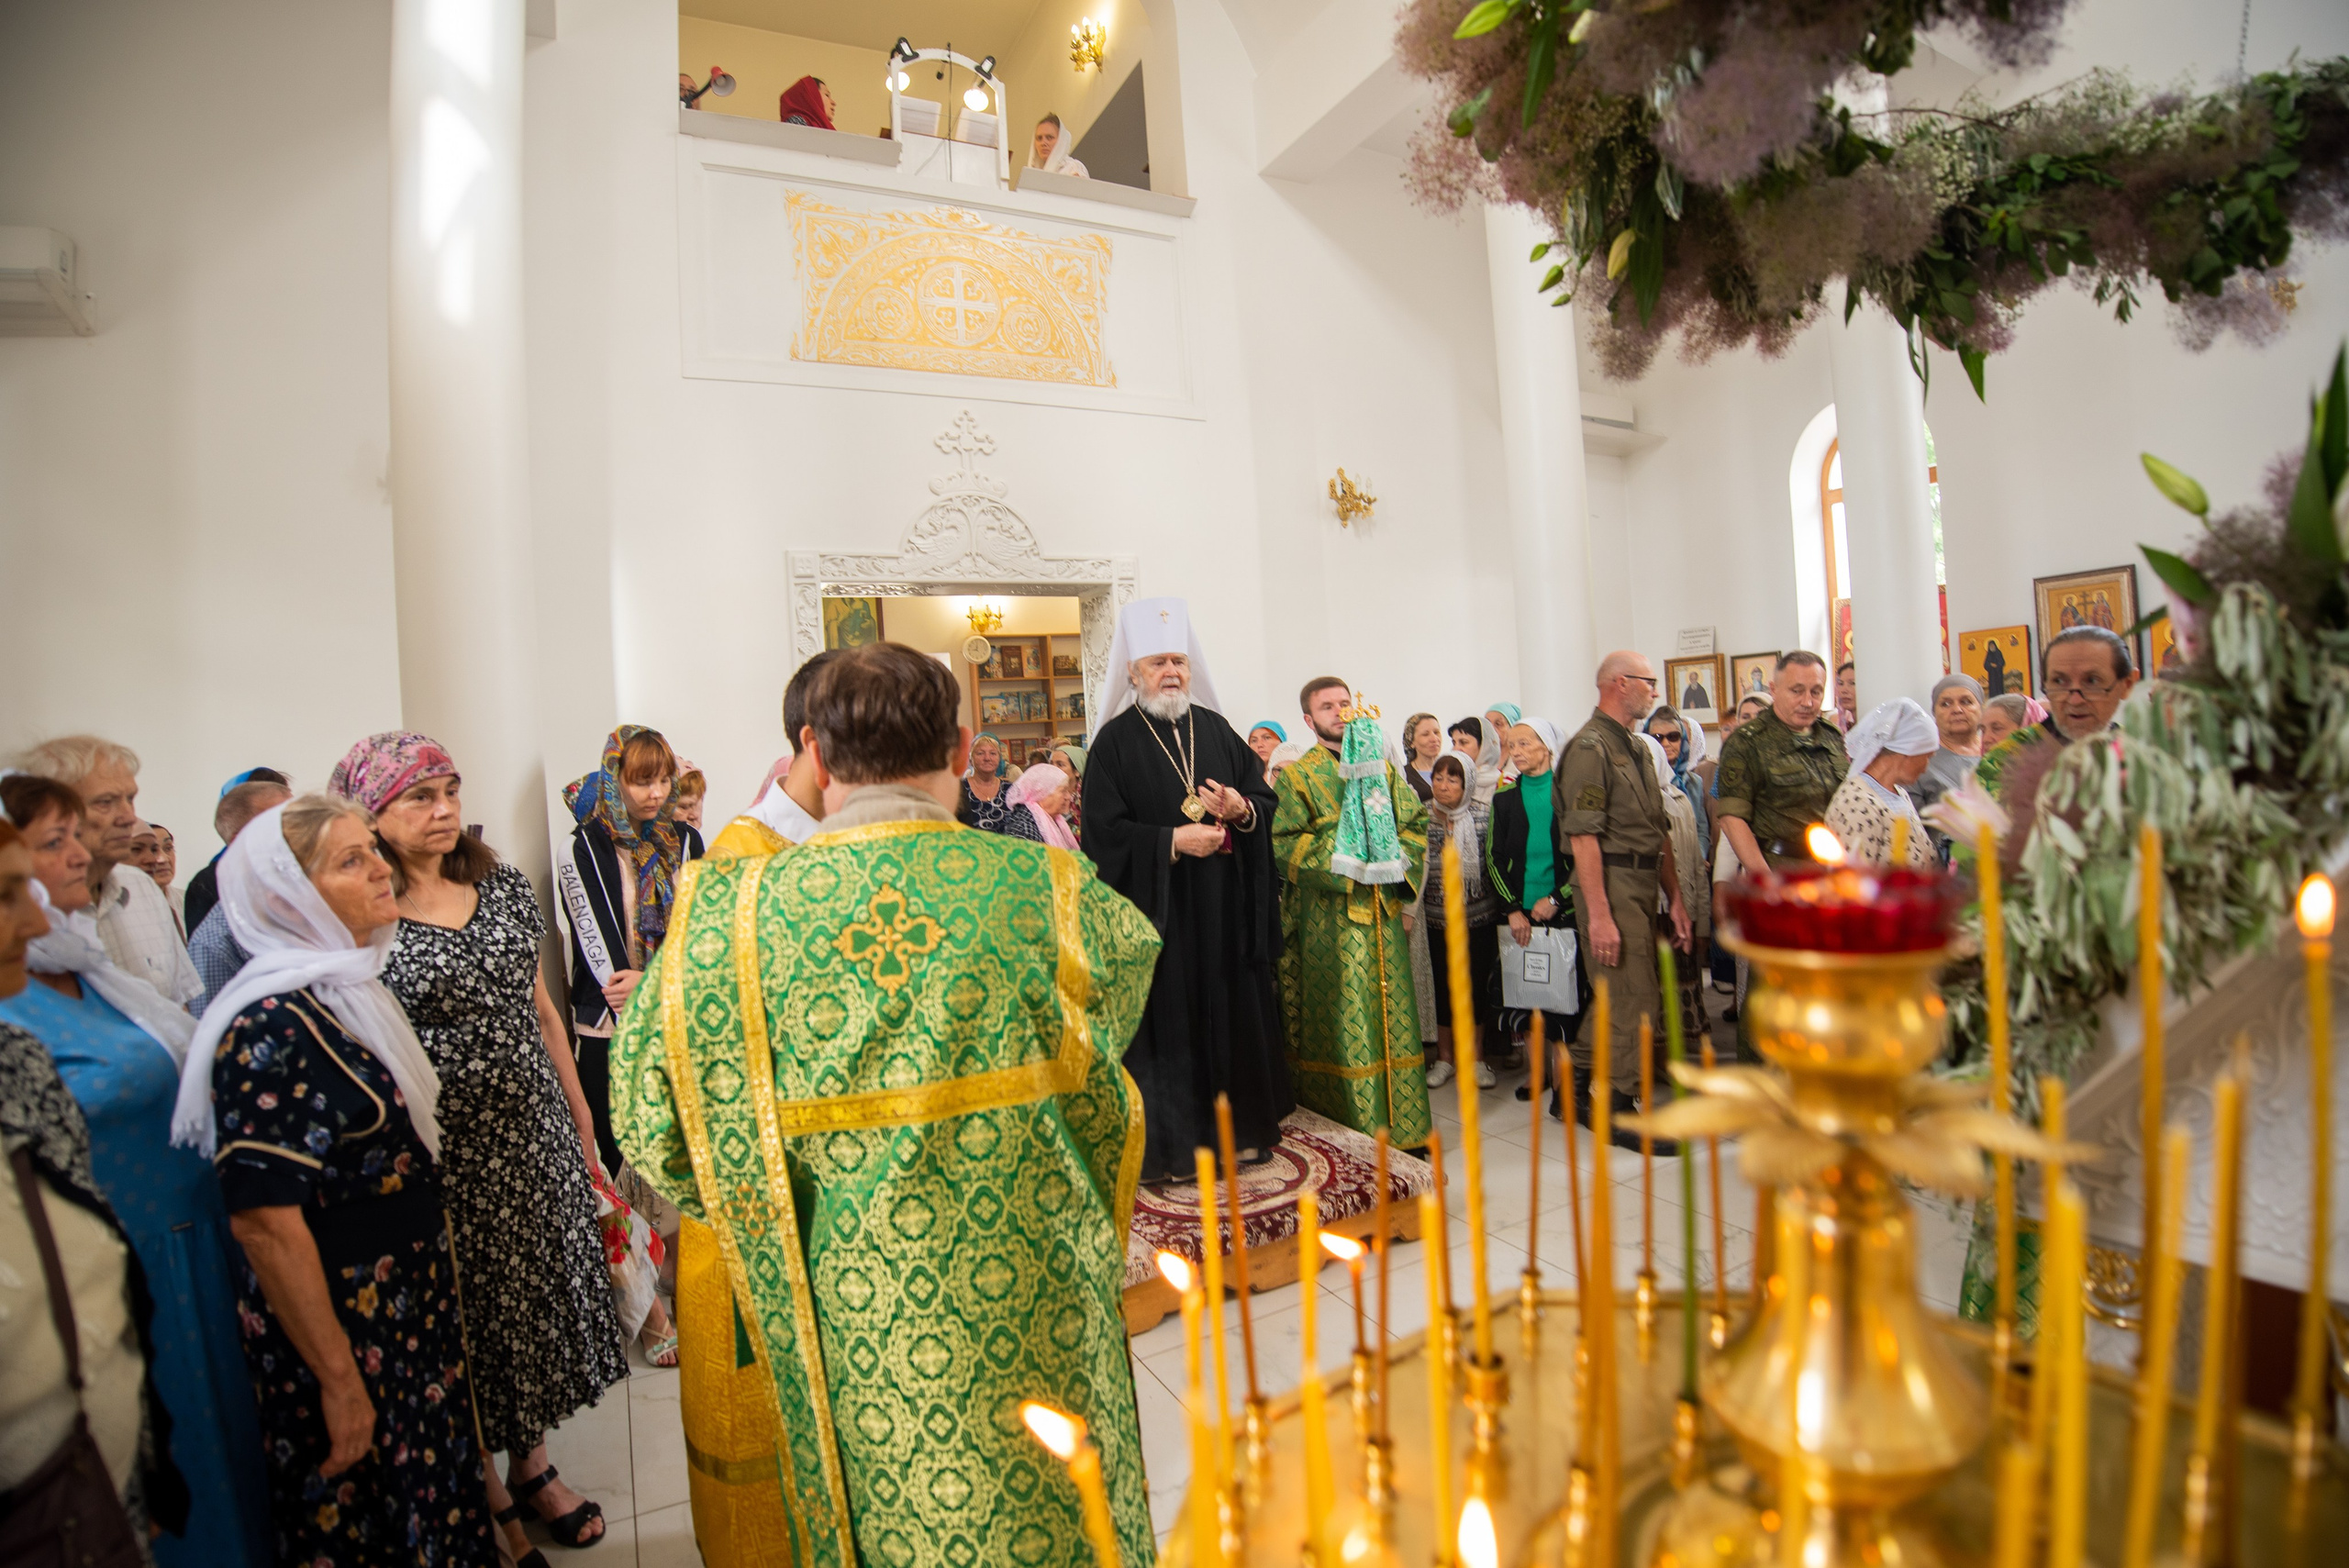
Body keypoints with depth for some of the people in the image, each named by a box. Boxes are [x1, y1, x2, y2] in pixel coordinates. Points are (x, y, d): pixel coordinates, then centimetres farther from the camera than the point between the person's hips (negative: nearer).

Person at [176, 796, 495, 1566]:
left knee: (438, 1489, 22)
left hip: (410, 1296, 8)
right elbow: (266, 1223, -24)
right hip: (335, 1322, -8)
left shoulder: (352, 990, 3)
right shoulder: (270, 1030, -24)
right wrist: (338, 1379, -19)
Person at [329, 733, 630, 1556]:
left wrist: (578, 1108, 12)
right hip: (447, 1148, -5)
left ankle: (532, 1464, 39)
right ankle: (486, 1494, 34)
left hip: (536, 1131, 5)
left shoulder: (503, 885, 3)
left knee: (540, 1285, 17)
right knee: (475, 1312, 10)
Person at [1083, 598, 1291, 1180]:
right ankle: (1169, 1140, 12)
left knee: (1232, 1011, 10)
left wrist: (1241, 810, -11)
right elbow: (1103, 832, -10)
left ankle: (1237, 1125, 25)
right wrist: (1172, 841, -17)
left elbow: (1264, 794, 11)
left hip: (1224, 910, 5)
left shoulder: (1214, 729, 10)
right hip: (1157, 912, -4)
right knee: (1168, 1018, -1)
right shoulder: (1115, 741, -4)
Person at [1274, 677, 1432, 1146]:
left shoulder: (1382, 766, 13)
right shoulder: (1297, 777, -1)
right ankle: (1353, 1129, 9)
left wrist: (1400, 863, -4)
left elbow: (1416, 822, 14)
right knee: (1342, 1019, -1)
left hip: (1383, 912, 5)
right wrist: (1343, 861, -16)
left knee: (1391, 1012, 8)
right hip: (1329, 919, -4)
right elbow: (1282, 843, -9)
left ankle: (1400, 1125, 19)